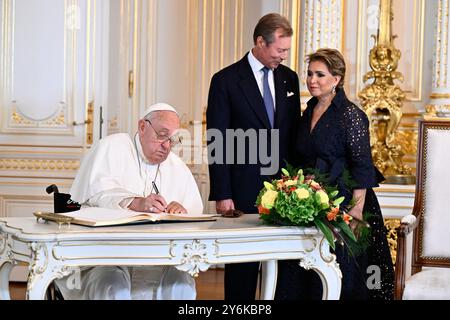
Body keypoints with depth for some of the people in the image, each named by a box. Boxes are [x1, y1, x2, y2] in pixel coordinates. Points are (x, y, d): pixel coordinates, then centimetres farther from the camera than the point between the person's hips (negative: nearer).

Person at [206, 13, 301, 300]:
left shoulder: (289, 78, 11)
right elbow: (217, 143, -6)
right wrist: (222, 195, -10)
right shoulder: (226, 80, -4)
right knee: (243, 265, 3)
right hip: (244, 189, -4)